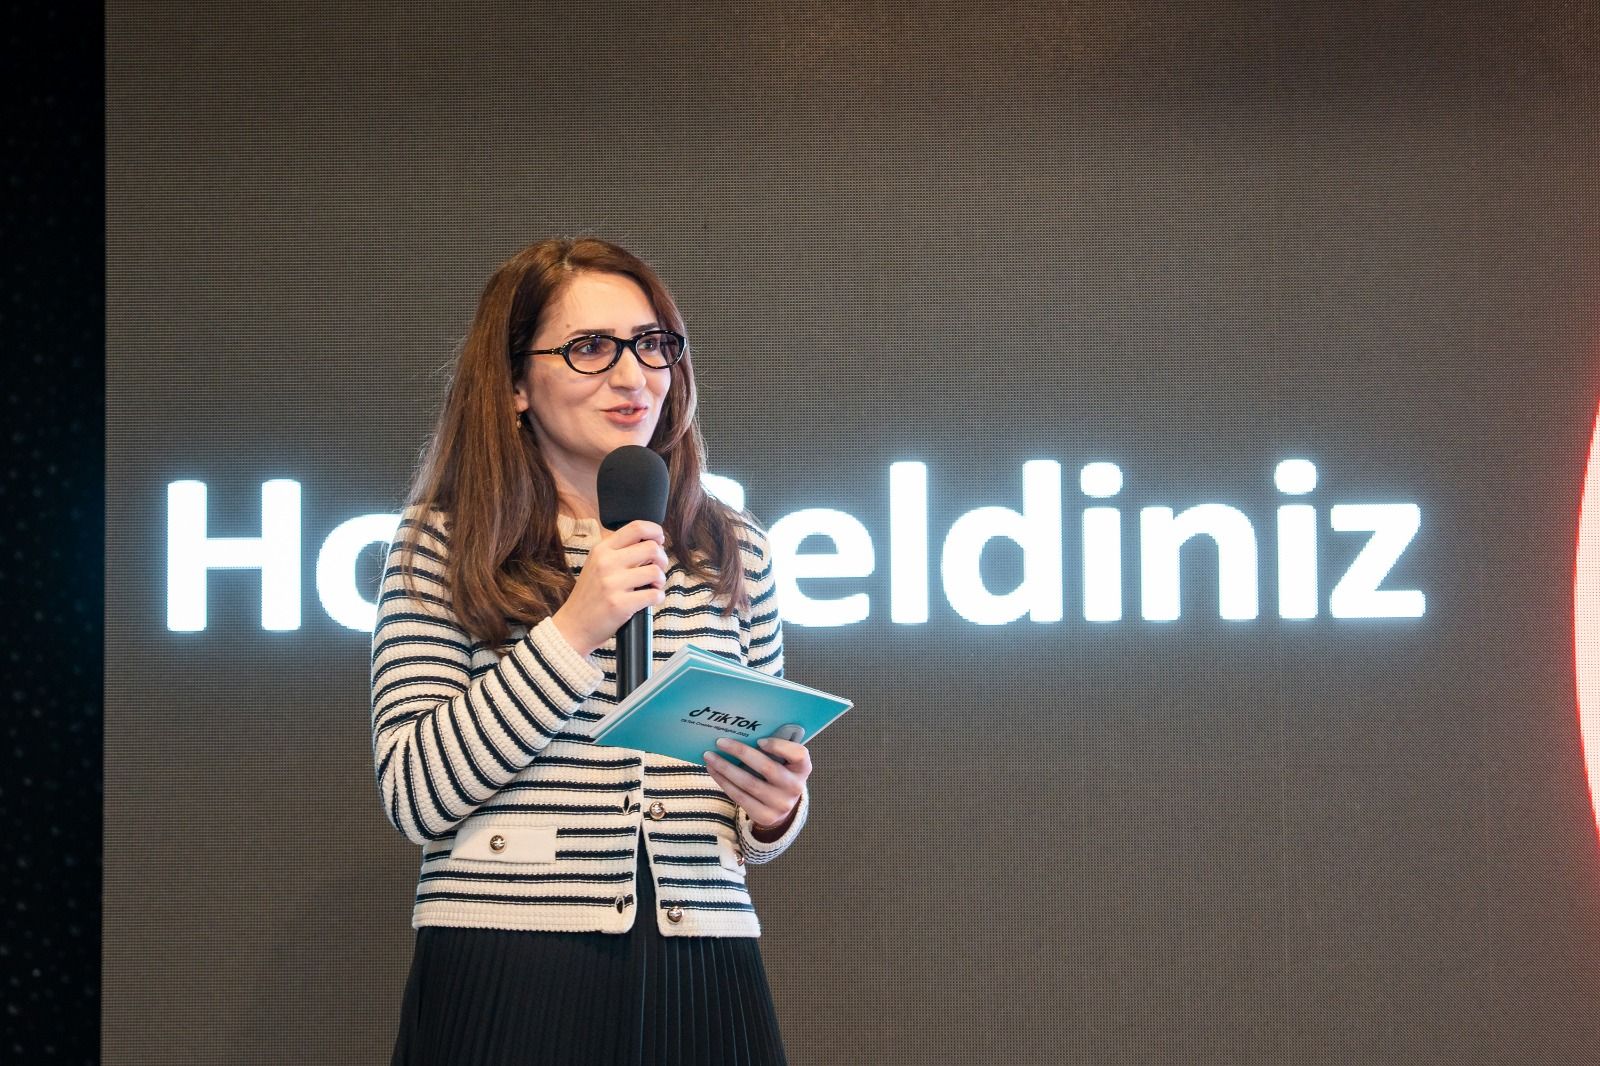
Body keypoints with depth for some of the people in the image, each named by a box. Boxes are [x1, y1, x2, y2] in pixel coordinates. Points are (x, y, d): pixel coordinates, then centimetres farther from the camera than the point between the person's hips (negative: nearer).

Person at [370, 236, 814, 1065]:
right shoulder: (441, 543, 1)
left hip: (698, 987, 3)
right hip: (504, 986, -3)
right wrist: (572, 631, -15)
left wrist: (775, 810, -4)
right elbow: (414, 795, -9)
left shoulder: (733, 551, 11)